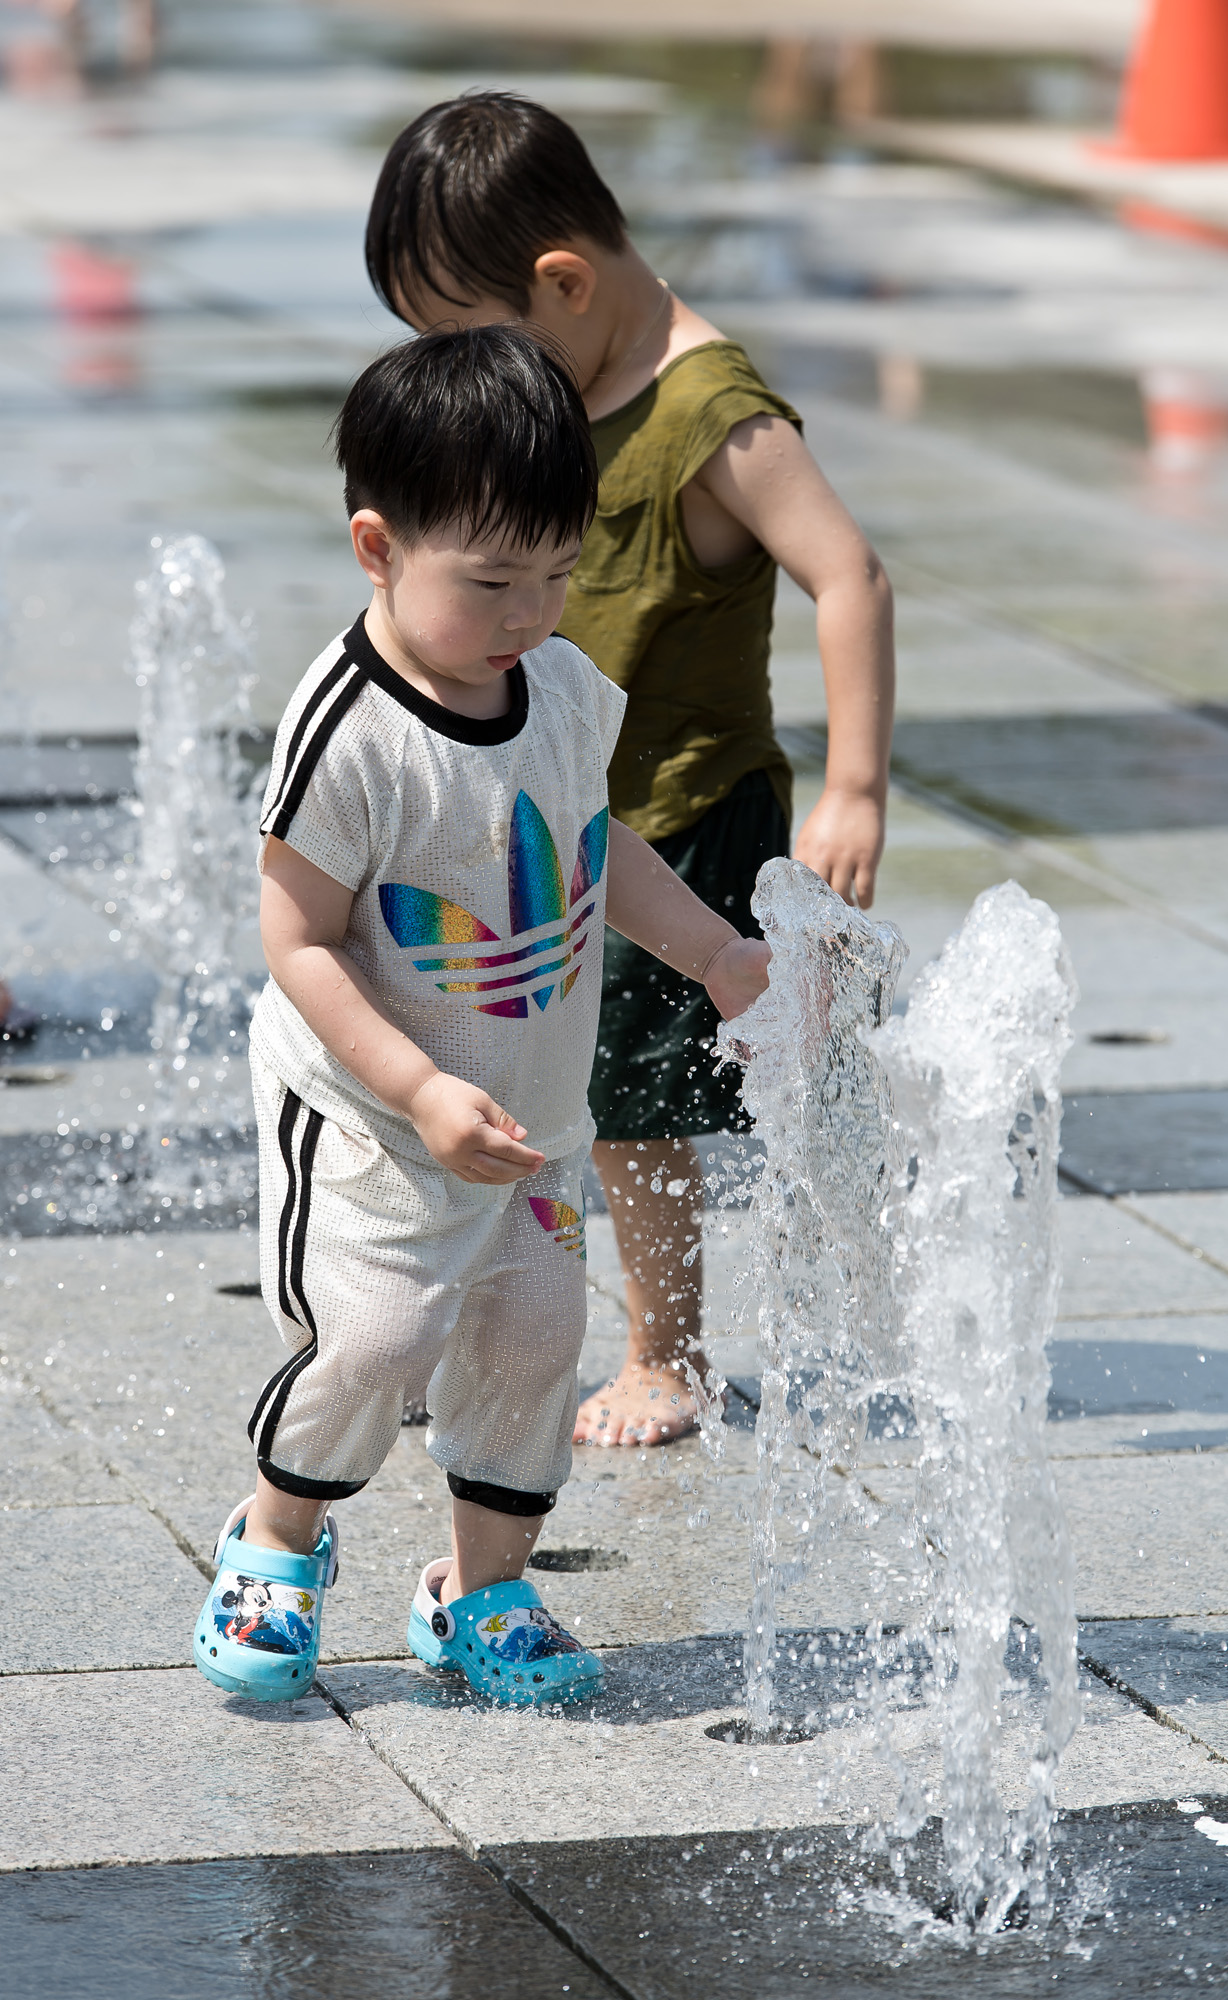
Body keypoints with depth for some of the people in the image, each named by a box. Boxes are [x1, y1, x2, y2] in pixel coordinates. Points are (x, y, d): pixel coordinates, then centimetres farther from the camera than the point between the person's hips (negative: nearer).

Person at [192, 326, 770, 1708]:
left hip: (532, 1107, 7)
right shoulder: (351, 733, -25)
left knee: (533, 1330, 6)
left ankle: (481, 1586, 25)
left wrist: (711, 950, 8)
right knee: (378, 1335, -15)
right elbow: (299, 942, -21)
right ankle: (278, 1540, 13)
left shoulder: (565, 689, -3)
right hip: (367, 1117, -7)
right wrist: (424, 1092, -28)